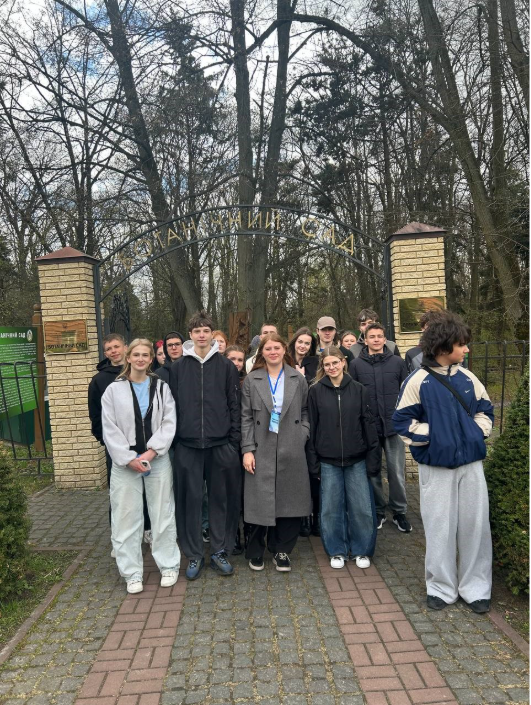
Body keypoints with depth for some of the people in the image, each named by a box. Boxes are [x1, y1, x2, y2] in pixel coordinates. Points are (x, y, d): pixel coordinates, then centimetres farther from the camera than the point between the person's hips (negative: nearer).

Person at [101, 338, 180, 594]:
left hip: (157, 459, 1)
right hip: (125, 462, 0)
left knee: (163, 514, 7)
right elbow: (110, 429, -2)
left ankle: (168, 566, 22)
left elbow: (169, 423, -1)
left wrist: (151, 451, -12)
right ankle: (132, 573, 18)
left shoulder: (162, 388, 5)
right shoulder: (114, 389, 2)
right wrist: (129, 458, -10)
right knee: (127, 517, 4)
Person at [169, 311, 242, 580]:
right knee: (190, 499, 6)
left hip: (220, 444, 0)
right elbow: (172, 405, 6)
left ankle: (220, 552, 23)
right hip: (187, 444, 0)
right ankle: (194, 555, 20)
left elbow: (234, 404, 4)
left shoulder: (226, 366, 5)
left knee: (222, 498, 7)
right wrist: (171, 440, 1)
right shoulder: (178, 367, 6)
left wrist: (235, 439, -2)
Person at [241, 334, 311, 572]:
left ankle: (282, 550, 24)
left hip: (291, 450, 2)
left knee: (289, 501, 6)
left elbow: (305, 412, 12)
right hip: (262, 449, -1)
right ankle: (255, 551, 22)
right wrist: (247, 449, -5)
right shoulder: (251, 380, 2)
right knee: (260, 501, 2)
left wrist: (303, 436, -1)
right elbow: (246, 417, 0)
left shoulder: (298, 379, 7)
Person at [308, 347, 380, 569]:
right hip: (328, 460, 0)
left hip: (356, 459, 0)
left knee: (361, 507, 5)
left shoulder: (359, 390, 1)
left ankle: (362, 550, 25)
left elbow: (369, 425, 2)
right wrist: (313, 462, -1)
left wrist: (373, 459, -2)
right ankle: (337, 551, 26)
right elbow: (311, 427, 1)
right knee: (331, 507, 8)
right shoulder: (316, 391, -1)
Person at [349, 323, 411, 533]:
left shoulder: (397, 362, 2)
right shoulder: (356, 365, 1)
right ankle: (378, 511, 25)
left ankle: (399, 511, 22)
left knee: (397, 472, 6)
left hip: (394, 426, 0)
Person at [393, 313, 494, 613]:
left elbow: (485, 409, 16)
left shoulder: (467, 378, 4)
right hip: (437, 465, -3)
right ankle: (442, 588, 25)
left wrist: (479, 431, 1)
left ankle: (476, 588, 26)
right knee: (440, 527, 7)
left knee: (475, 524, 9)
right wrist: (428, 437, -11)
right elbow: (403, 420, -4)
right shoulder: (419, 380, -8)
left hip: (471, 462, 4)